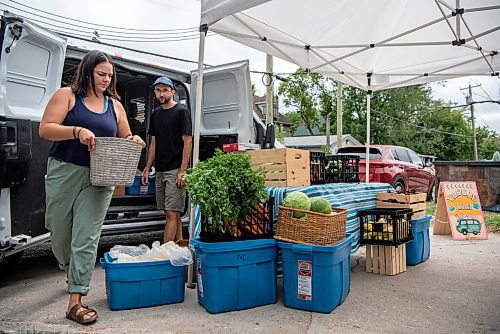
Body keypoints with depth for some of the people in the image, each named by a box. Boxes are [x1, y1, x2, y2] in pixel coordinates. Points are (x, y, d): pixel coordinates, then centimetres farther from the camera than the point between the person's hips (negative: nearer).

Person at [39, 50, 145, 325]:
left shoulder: (115, 105, 12)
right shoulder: (66, 95, 3)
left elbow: (124, 139, 18)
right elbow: (45, 129, -6)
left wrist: (133, 140, -5)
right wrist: (77, 131, -22)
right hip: (64, 173, -1)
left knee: (86, 239, -4)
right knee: (60, 234, 12)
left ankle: (75, 301, 2)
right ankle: (69, 270, 44)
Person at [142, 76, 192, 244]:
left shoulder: (182, 112, -5)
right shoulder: (155, 114, 16)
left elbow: (188, 142, -10)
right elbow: (153, 143, 18)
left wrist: (182, 171, -17)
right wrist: (147, 169, 13)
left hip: (175, 170, -7)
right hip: (159, 170, 7)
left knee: (171, 213, -8)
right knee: (173, 212, 12)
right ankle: (179, 245, 22)